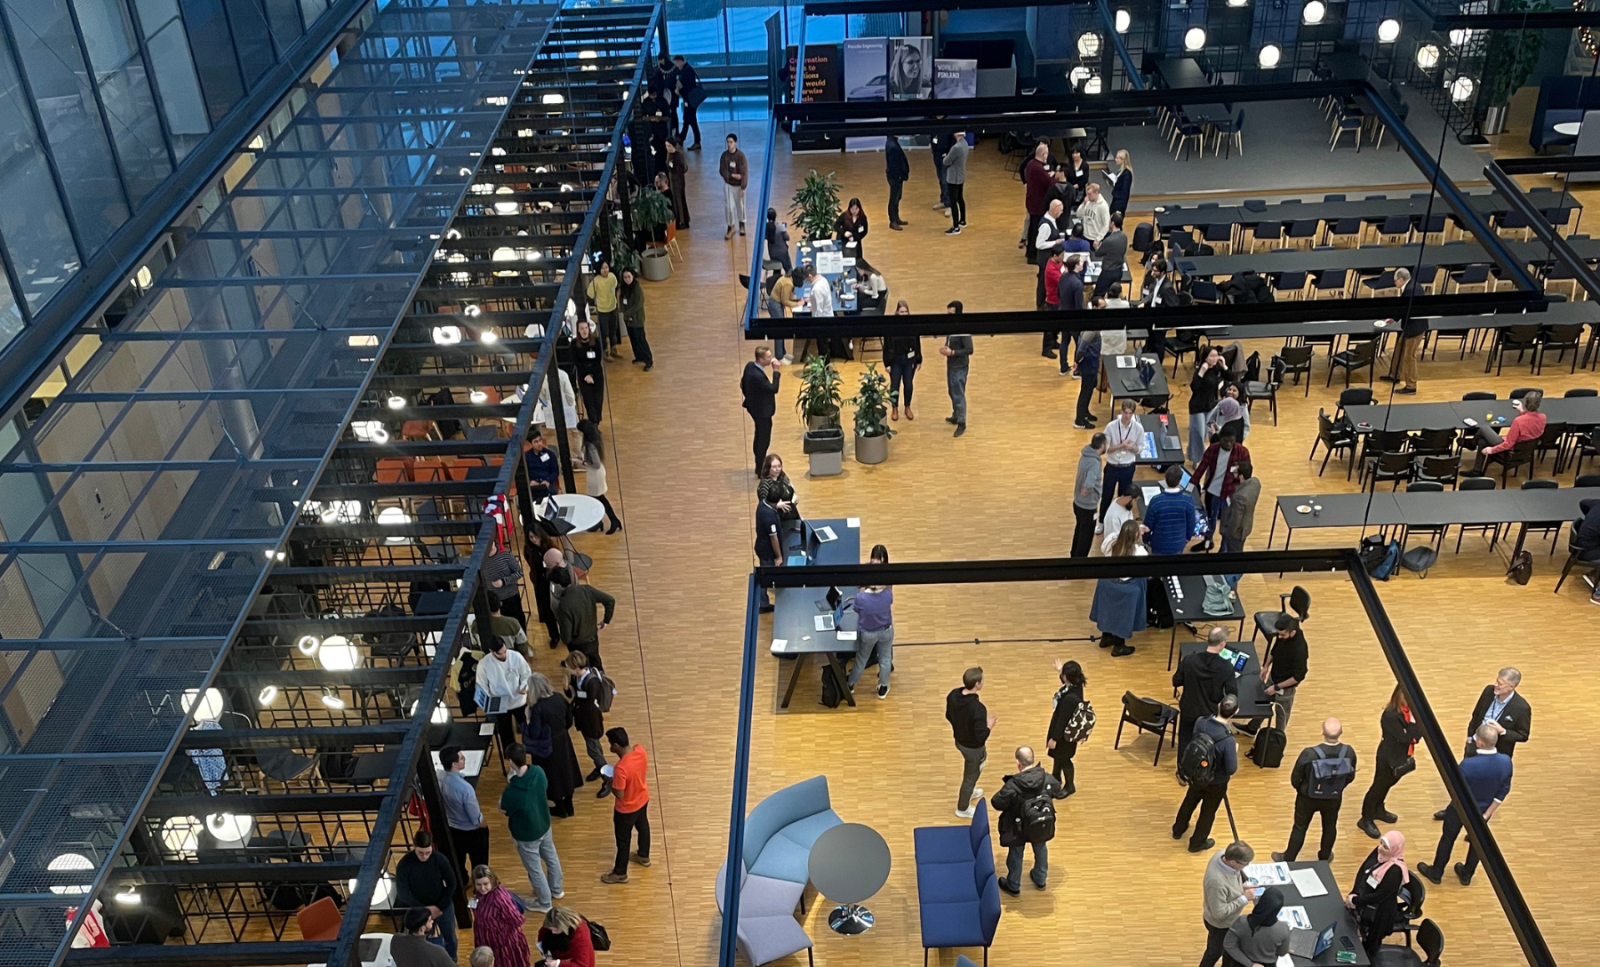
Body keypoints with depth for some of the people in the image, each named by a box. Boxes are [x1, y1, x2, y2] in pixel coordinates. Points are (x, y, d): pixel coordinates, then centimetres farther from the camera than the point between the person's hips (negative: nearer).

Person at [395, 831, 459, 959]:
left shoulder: (439, 859, -19)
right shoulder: (404, 864, -22)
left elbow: (451, 884, -8)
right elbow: (403, 893, -17)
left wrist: (439, 907, -14)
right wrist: (423, 909, -18)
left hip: (443, 907, 2)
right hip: (418, 910, -1)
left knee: (450, 939, 17)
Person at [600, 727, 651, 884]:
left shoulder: (621, 768, -40)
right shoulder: (640, 750, -19)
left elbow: (619, 794, -30)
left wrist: (610, 782, -12)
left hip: (627, 808, -7)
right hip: (643, 798, 7)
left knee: (623, 840, 15)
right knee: (643, 826, 31)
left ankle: (620, 874, 35)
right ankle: (644, 856, 56)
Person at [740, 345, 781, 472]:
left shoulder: (749, 366, -7)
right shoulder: (758, 375, -35)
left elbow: (742, 383, 7)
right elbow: (773, 389, -28)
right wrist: (775, 371, -27)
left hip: (755, 407, 10)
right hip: (763, 411, -10)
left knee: (759, 437, 25)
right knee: (764, 440, 5)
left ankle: (759, 466, 40)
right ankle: (761, 470, 18)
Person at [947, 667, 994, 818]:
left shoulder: (953, 695, -16)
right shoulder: (978, 708, -38)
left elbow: (948, 716, 0)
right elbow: (981, 736, -31)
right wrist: (989, 726, -13)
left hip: (959, 740, 7)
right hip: (973, 747, -7)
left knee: (979, 761, 35)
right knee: (971, 776, 18)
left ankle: (968, 791, 57)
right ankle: (962, 808, 41)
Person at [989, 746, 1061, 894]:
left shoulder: (1013, 785, -34)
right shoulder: (1048, 779, -23)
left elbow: (997, 803, -22)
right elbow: (1058, 792, -2)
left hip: (1018, 828, -3)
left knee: (1015, 854, 23)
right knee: (1040, 849, 31)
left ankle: (1013, 886, 43)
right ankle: (1040, 879, 53)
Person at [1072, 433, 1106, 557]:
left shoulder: (1086, 454, -3)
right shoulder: (1094, 462, -31)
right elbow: (1089, 484, -44)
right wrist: (1086, 490, -24)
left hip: (1078, 502, 9)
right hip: (1088, 505, -9)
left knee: (1080, 530, 27)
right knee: (1086, 535, 10)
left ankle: (1075, 556, 44)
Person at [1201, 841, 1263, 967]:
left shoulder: (1224, 854, -22)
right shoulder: (1217, 882, -45)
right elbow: (1219, 913, -31)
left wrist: (1242, 887, -10)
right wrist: (1244, 899, -27)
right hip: (1220, 923, -7)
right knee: (1215, 951, 22)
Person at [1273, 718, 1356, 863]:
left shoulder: (1309, 754, -34)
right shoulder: (1349, 753, -25)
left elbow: (1295, 778, -19)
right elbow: (1350, 777, -6)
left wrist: (1301, 789, 5)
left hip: (1308, 797, -2)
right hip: (1334, 798, 2)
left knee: (1300, 827, 20)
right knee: (1330, 826, 28)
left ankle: (1288, 859, 37)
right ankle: (1324, 857, 49)